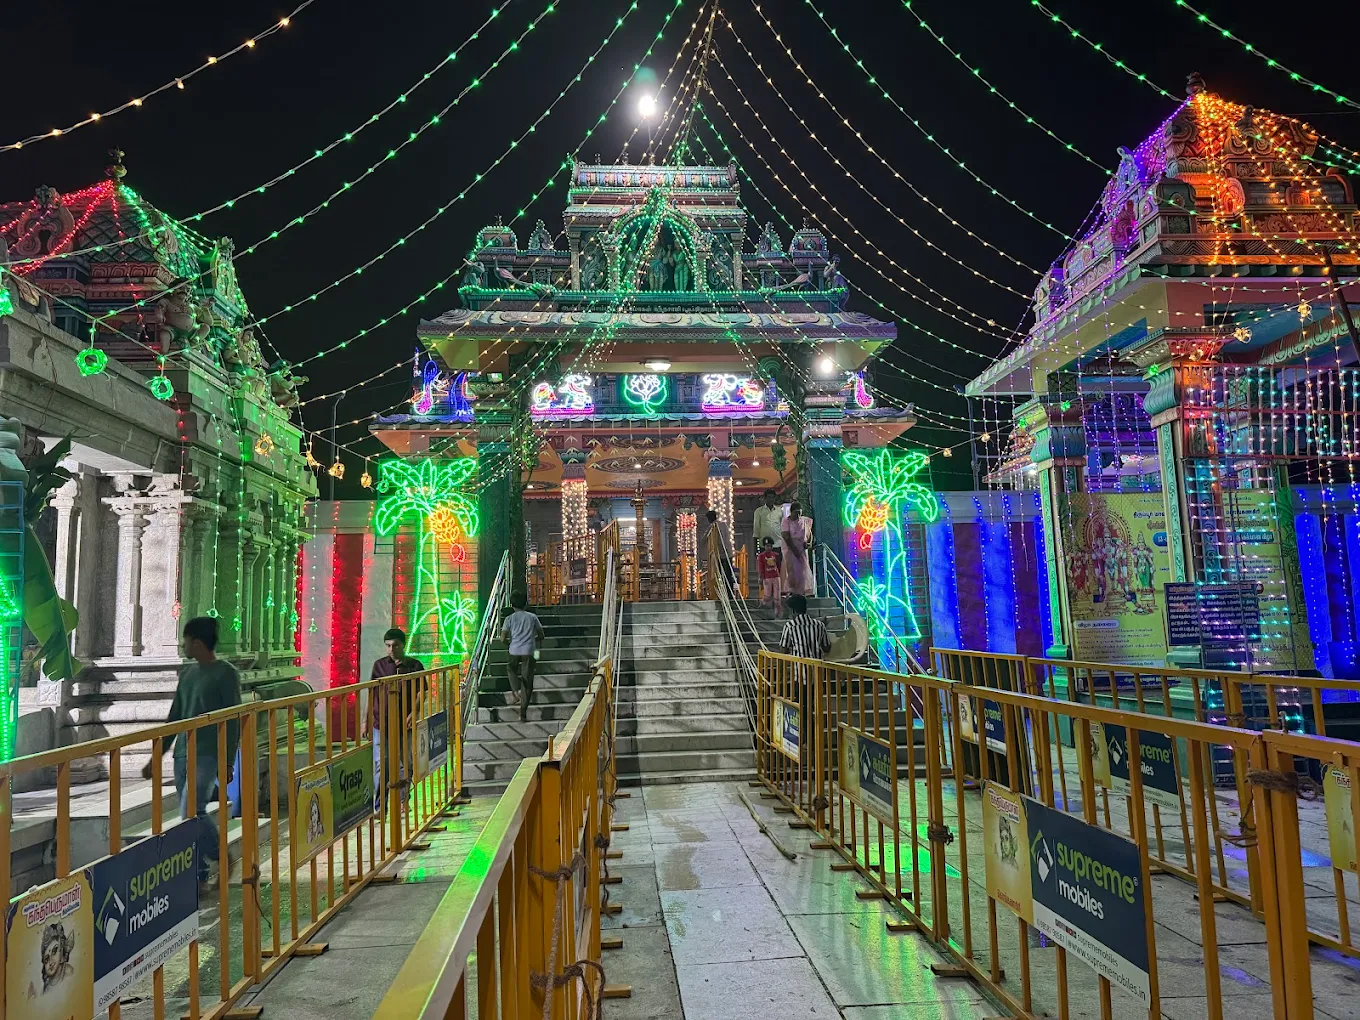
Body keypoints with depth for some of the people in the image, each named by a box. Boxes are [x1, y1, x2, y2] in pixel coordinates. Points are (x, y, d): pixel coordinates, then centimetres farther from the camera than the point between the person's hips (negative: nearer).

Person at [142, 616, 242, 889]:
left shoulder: (225, 673, -7)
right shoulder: (187, 673, 15)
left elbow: (234, 720, -10)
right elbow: (175, 717, 21)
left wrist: (228, 761, -13)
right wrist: (156, 757, 19)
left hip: (207, 755, -7)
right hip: (182, 754, 8)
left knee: (191, 812, -16)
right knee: (191, 815, 7)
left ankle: (221, 857, 5)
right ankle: (202, 874, 16)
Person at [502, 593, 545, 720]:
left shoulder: (510, 618, 4)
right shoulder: (532, 617, 8)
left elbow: (503, 638, -2)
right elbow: (541, 636, 10)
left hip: (514, 651, 0)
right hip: (529, 652, 0)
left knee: (512, 669, 30)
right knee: (527, 681, 8)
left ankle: (516, 689, 4)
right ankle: (523, 712, 8)